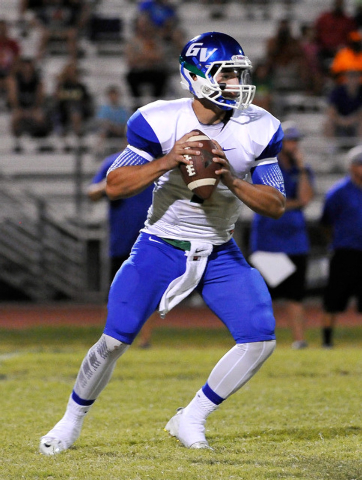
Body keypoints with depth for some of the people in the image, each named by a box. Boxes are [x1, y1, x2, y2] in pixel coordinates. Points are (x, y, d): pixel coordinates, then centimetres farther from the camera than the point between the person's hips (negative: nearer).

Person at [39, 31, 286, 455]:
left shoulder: (258, 130, -8)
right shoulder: (160, 122, -15)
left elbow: (276, 205, -6)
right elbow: (115, 185, -15)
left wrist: (233, 181, -23)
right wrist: (168, 161, -29)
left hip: (220, 254, 3)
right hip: (161, 246, -3)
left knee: (260, 338, -13)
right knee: (116, 339, -10)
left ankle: (190, 421, 3)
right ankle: (72, 421, 16)